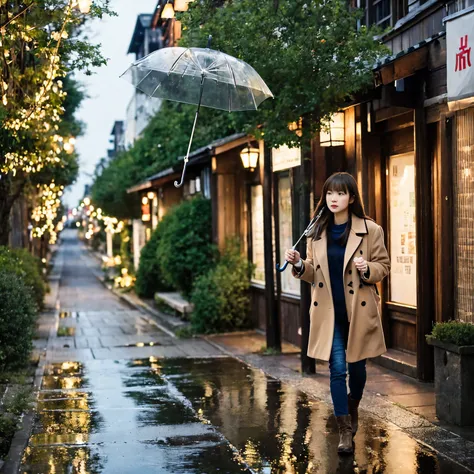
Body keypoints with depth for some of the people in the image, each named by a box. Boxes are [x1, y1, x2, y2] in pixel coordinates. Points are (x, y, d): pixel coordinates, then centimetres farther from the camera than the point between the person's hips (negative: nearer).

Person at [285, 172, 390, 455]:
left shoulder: (370, 230, -6)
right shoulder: (318, 232, 4)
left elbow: (384, 266, 0)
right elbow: (314, 274, 10)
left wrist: (367, 269, -21)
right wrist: (299, 265, -10)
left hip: (359, 312, -1)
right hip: (329, 313, 1)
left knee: (357, 368, 13)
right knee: (337, 370, -3)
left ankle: (352, 410, 42)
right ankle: (345, 430, 6)